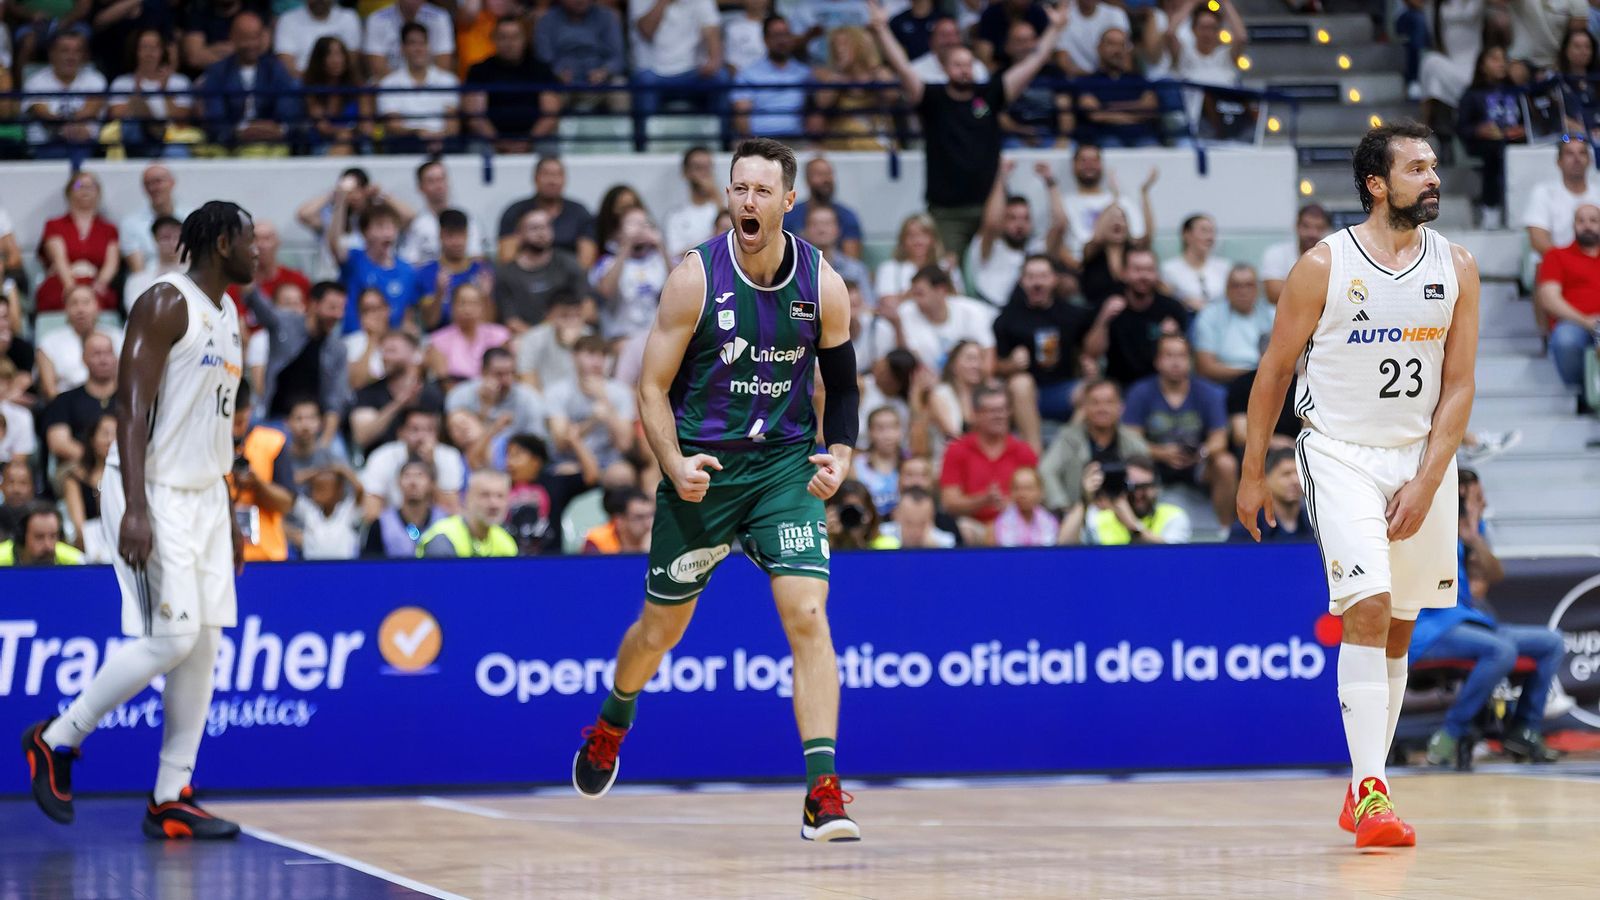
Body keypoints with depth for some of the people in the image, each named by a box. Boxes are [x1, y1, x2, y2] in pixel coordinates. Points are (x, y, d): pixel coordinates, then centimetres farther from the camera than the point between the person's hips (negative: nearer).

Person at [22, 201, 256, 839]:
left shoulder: (226, 314, 15)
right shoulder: (166, 303, -13)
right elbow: (131, 406, -19)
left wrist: (229, 521, 20)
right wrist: (136, 509, -26)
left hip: (203, 497, 9)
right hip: (154, 494, -9)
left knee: (204, 644, 4)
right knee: (171, 637, -14)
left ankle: (170, 800, 7)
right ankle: (55, 741, 2)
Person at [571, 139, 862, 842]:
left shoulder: (823, 287, -6)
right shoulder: (695, 278, -12)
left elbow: (841, 384, 9)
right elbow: (653, 388, -6)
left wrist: (838, 454, -8)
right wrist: (675, 465, -21)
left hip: (785, 466, 0)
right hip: (701, 467, 0)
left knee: (807, 613, -17)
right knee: (661, 629, 13)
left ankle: (823, 796, -18)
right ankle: (613, 722, 47)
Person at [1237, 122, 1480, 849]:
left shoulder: (1456, 269, 1)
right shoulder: (1324, 266, -8)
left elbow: (1458, 387, 0)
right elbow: (1274, 370, 1)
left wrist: (1426, 484, -10)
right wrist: (1252, 474, 3)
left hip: (1421, 459, 4)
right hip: (1341, 453, -4)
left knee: (1398, 627, 9)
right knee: (1368, 610, -18)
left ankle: (1364, 789, 20)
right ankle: (1371, 794, -20)